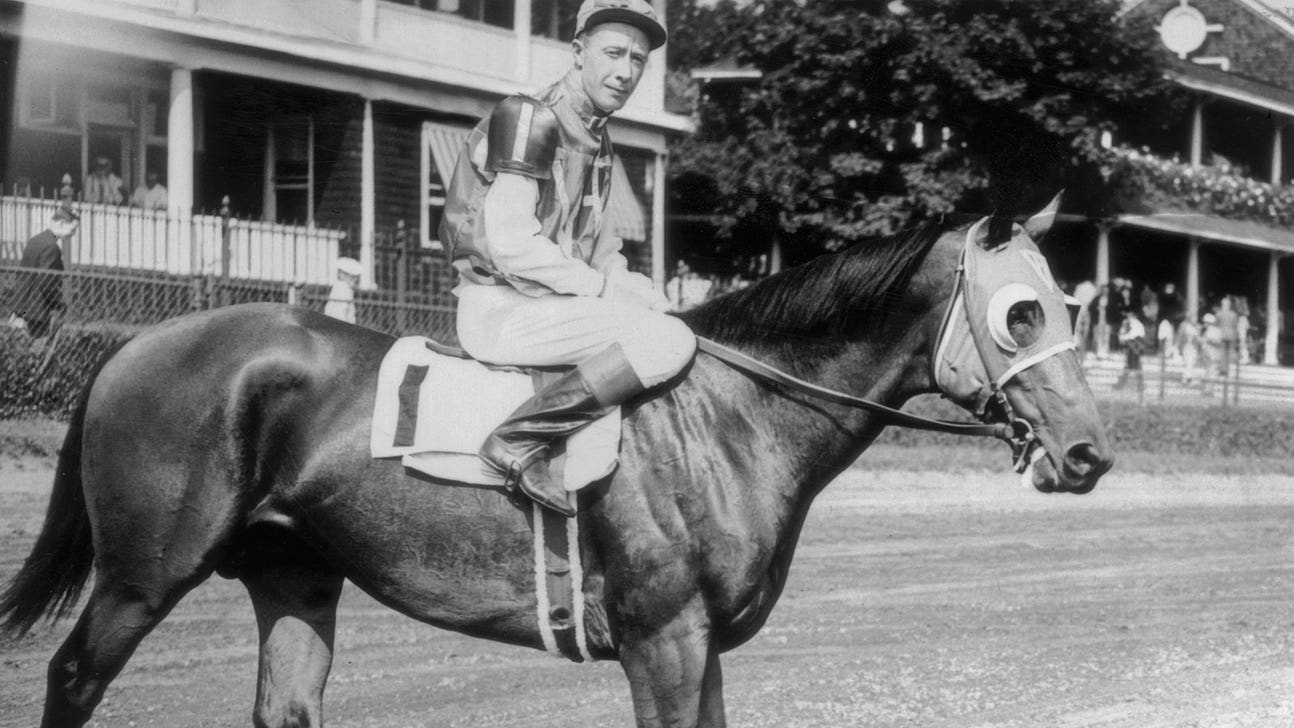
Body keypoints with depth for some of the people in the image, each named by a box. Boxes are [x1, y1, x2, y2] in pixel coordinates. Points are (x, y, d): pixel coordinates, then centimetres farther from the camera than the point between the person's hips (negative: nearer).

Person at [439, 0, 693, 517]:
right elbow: (510, 244, -21)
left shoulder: (596, 139, 16)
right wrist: (603, 287, -15)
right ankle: (519, 442, -25)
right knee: (669, 342, -24)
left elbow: (593, 235, 25)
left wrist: (624, 281, 4)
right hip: (501, 309, -10)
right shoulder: (529, 119, -13)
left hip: (551, 300, 10)